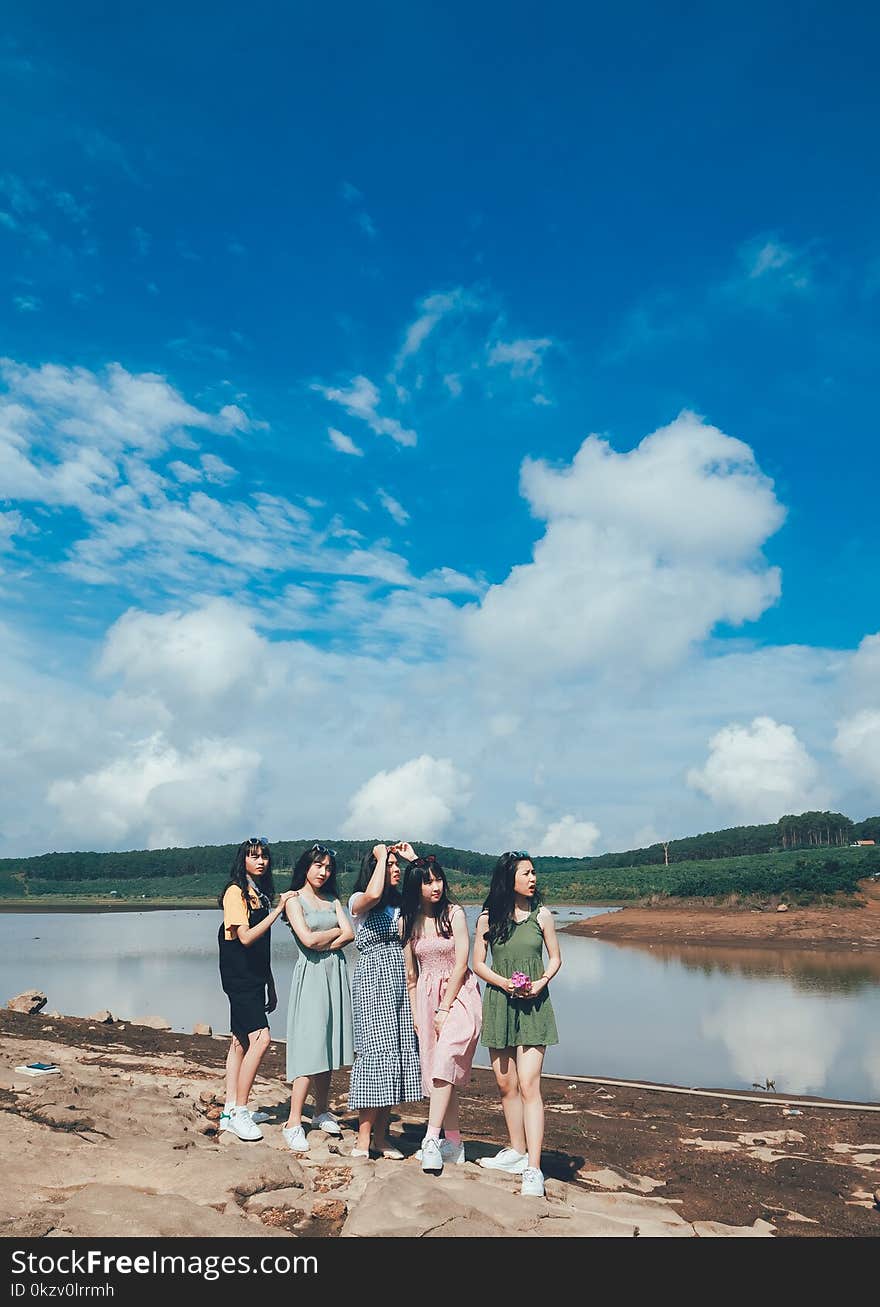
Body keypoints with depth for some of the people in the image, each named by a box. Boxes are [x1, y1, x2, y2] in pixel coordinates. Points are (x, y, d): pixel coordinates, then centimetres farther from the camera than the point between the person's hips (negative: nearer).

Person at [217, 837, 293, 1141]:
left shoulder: (261, 894, 14)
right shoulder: (235, 892, -11)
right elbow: (246, 937, -20)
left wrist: (271, 987, 18)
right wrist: (278, 909, -20)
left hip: (254, 977, 9)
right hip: (238, 976, -9)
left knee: (241, 1041, 10)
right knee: (260, 1039, -15)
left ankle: (230, 1111, 16)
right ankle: (239, 1112, -7)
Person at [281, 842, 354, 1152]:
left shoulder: (332, 900, 14)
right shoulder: (294, 900, -2)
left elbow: (349, 934, 3)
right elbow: (308, 939, -13)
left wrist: (323, 944, -10)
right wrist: (336, 931, 0)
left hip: (335, 972, 5)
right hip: (311, 975, -5)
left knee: (328, 1044, 9)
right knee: (309, 1047, -10)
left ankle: (322, 1112, 21)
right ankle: (293, 1123, -6)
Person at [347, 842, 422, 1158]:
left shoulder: (402, 904, 16)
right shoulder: (358, 901, -2)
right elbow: (373, 895, -25)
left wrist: (413, 859, 8)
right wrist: (381, 856, -13)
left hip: (400, 982, 6)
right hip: (373, 980, -6)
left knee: (399, 1052, 2)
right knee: (377, 1051, -10)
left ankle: (381, 1135, 10)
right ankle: (363, 1138, -3)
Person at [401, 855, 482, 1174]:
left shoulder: (454, 913, -8)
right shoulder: (407, 921, 3)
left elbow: (461, 963, -10)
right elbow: (410, 973, 9)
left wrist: (444, 1008, -10)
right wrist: (415, 1014, 6)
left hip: (459, 994, -4)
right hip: (426, 998, 4)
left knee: (445, 1060, -20)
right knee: (440, 1071, 5)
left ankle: (432, 1138, -20)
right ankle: (453, 1143, 15)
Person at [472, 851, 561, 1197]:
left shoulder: (541, 915, -1)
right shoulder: (488, 918, -1)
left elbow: (555, 958, 7)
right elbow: (478, 964, 3)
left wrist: (542, 982, -12)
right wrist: (505, 983, -13)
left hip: (533, 1007, -2)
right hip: (498, 1004, 2)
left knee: (528, 1085, -10)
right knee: (505, 1084, 12)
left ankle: (533, 1169, -9)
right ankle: (517, 1152, 29)